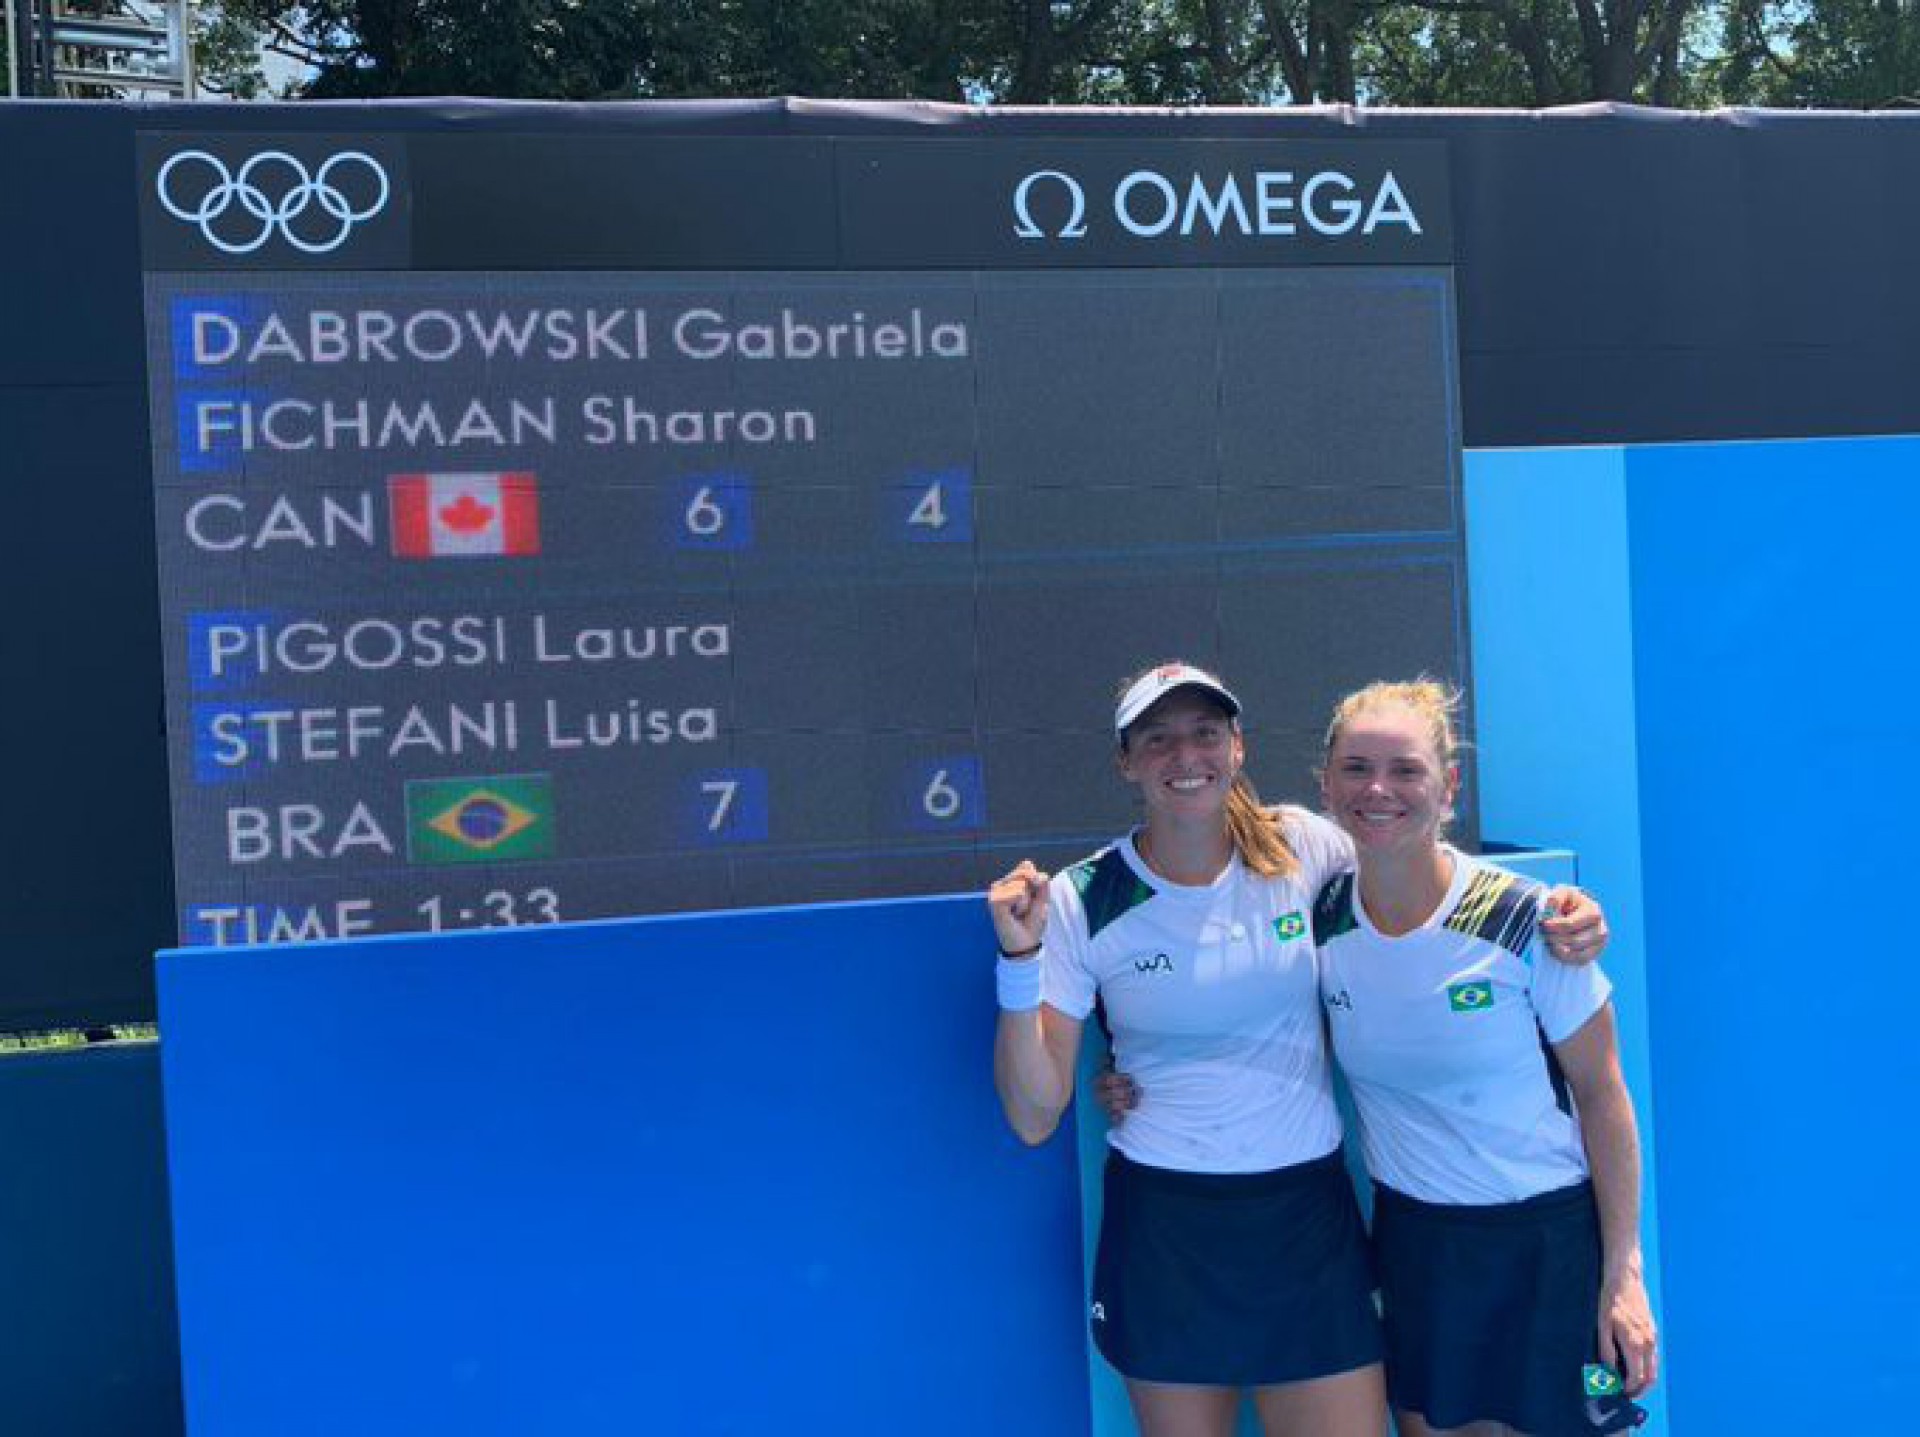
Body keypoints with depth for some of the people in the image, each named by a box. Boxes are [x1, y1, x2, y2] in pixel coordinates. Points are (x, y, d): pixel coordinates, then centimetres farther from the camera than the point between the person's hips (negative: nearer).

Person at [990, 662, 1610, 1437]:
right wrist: (1020, 959, -19)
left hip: (1309, 1215, 1)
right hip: (1163, 1227, -1)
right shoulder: (1080, 902, -6)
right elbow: (1034, 1116, -6)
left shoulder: (1302, 845, -3)